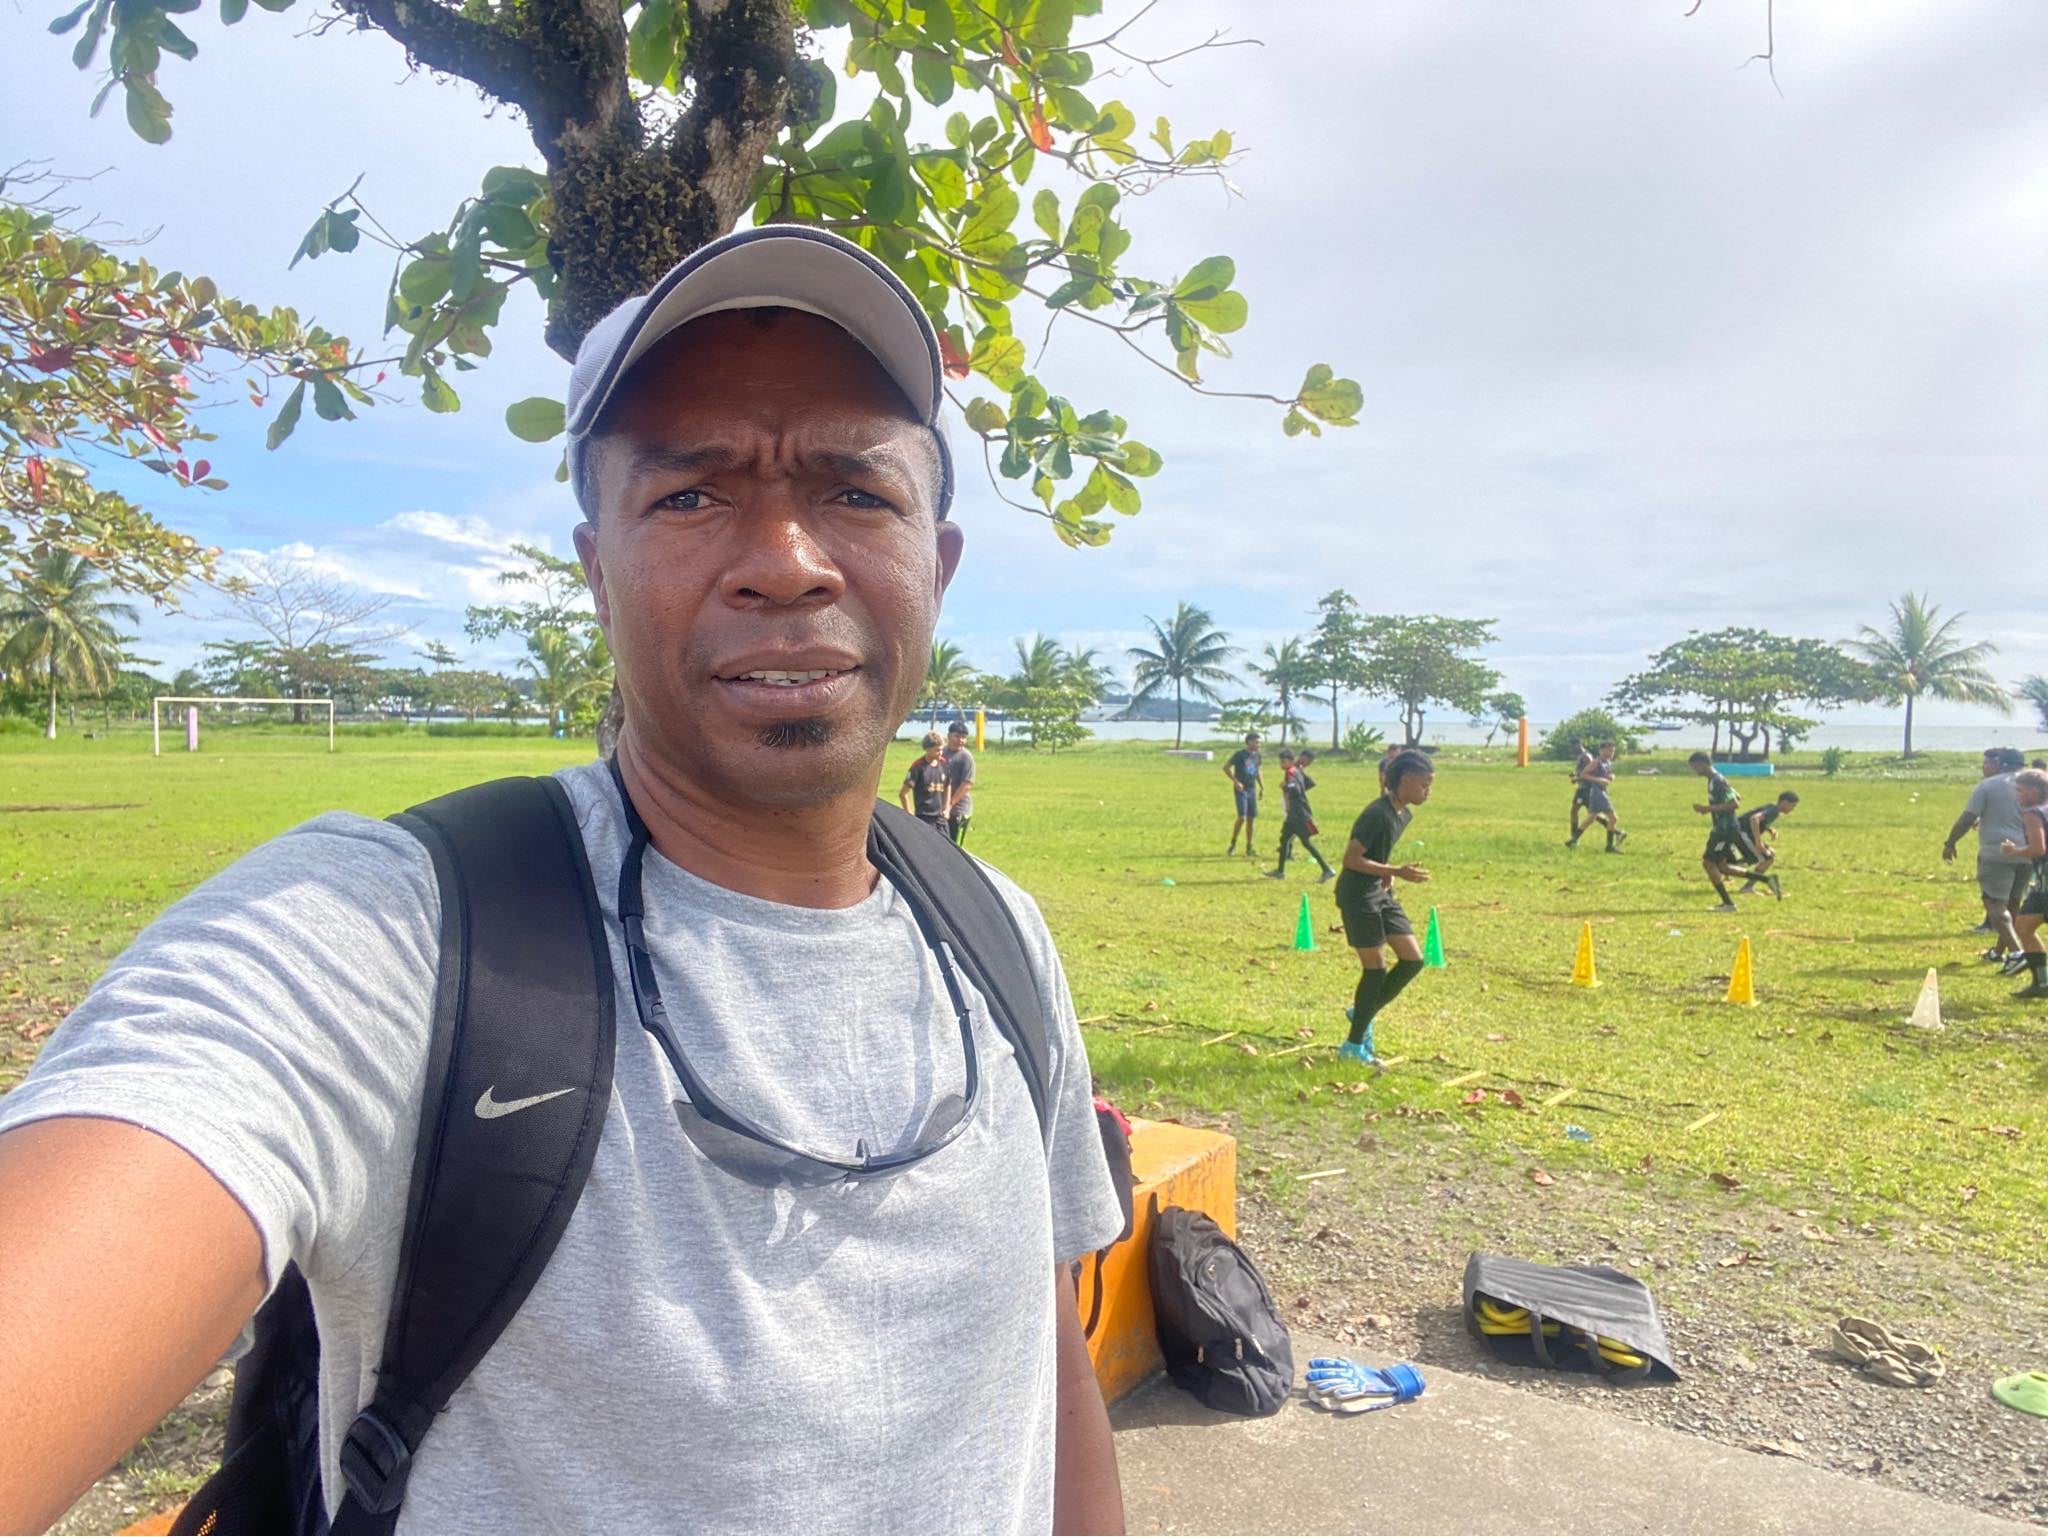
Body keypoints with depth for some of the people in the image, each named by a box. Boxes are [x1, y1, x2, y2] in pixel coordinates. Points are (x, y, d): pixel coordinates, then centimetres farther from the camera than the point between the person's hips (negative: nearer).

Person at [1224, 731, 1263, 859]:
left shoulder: (1257, 755, 8)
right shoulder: (1240, 754, -12)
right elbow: (1226, 767, -11)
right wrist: (1236, 781, -17)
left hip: (1252, 789, 7)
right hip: (1241, 789, -6)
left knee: (1251, 819, 7)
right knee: (1242, 817, -15)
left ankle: (1249, 848, 15)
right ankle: (1233, 845, 0)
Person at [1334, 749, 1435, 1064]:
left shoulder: (1404, 815, 8)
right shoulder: (1377, 814, -22)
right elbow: (1351, 859, -23)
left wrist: (1389, 875, 3)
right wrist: (1397, 872, -25)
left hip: (1381, 893, 9)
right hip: (1357, 895, -9)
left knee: (1413, 959, 6)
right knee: (1375, 967, -3)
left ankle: (1363, 1013, 23)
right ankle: (1354, 1044, 11)